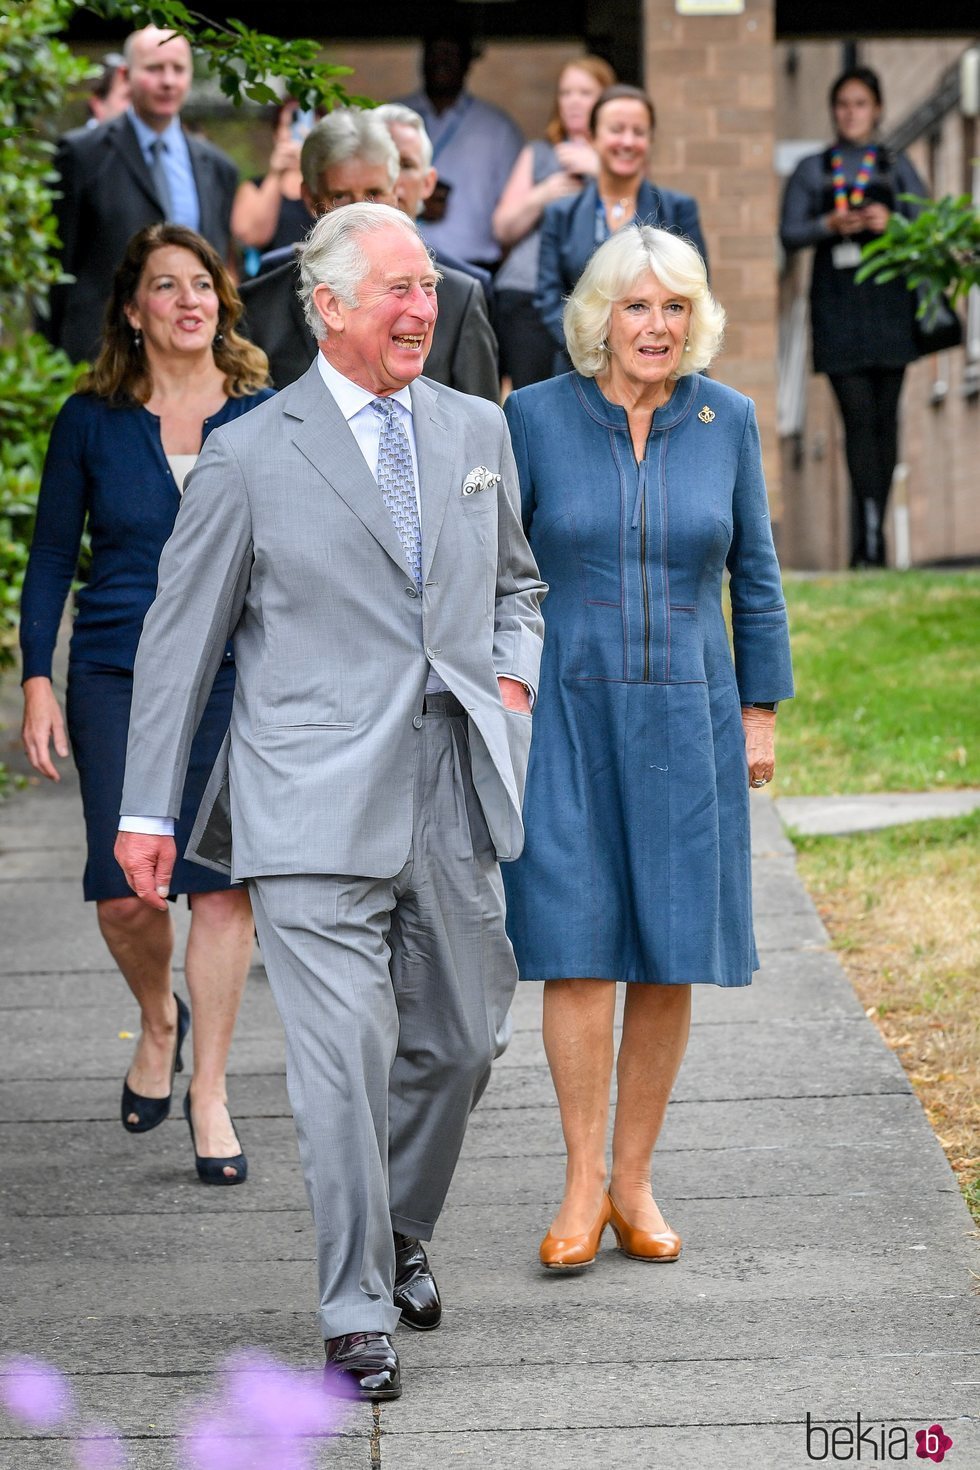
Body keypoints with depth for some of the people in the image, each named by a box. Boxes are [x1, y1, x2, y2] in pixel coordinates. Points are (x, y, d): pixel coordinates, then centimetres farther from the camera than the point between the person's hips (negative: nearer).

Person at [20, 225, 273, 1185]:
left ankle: (209, 1091, 10)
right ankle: (159, 1020, 28)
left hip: (238, 676, 0)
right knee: (123, 888, -5)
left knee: (223, 884, -5)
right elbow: (52, 555, 6)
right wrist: (38, 681, -1)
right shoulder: (92, 421, 2)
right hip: (118, 678, 0)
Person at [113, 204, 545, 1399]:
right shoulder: (249, 457, -1)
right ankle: (358, 1312, 3)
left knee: (461, 1039, 12)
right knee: (344, 1055, -9)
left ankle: (400, 1237, 36)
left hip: (455, 790, 5)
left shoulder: (477, 430, 12)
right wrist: (145, 808, 1)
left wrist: (514, 675, 6)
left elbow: (515, 580, 26)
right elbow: (179, 635, 3)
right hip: (316, 803, -5)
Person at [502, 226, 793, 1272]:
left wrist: (760, 712, 7)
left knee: (671, 958, 3)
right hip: (565, 714, -2)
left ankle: (634, 1182, 15)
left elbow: (753, 573, 9)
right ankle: (583, 1182, 3)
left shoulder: (727, 420, 3)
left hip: (685, 718, 2)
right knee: (576, 947, -7)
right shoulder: (535, 417, -2)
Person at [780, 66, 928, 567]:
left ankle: (869, 538, 7)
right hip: (837, 304, -1)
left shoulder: (895, 166, 15)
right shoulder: (811, 169, 13)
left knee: (884, 416, 1)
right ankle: (870, 533, -19)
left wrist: (890, 221, -12)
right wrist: (829, 225, -12)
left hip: (888, 301, 1)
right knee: (857, 416, -11)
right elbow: (789, 232, 6)